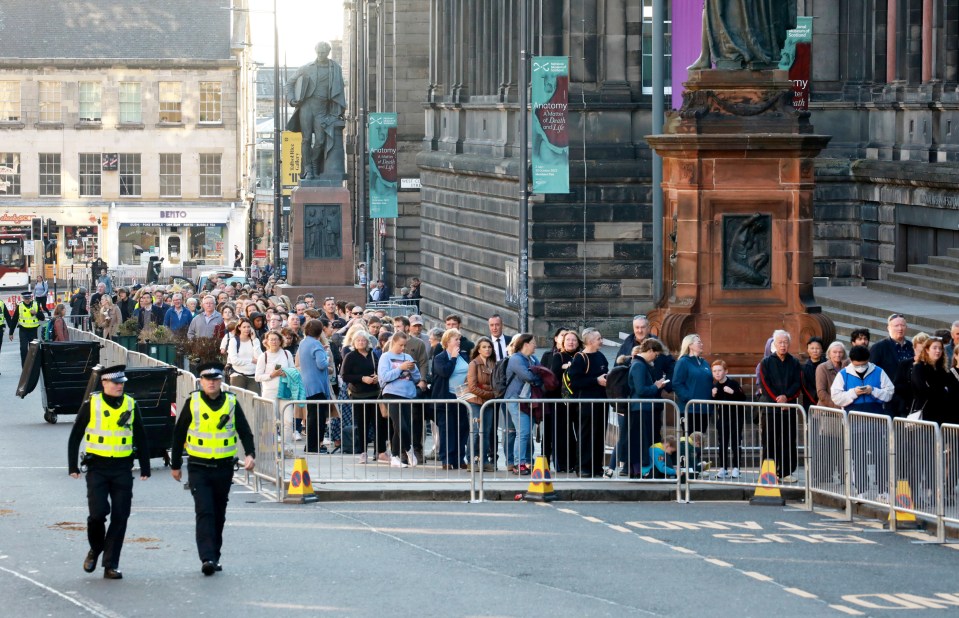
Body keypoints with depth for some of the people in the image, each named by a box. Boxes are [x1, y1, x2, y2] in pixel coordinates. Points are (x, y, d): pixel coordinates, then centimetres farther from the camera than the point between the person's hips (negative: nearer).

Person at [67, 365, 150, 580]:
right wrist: (73, 466, -1)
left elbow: (141, 438, 13)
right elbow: (75, 436, 4)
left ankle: (111, 565, 5)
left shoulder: (130, 405, 6)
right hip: (97, 468, -2)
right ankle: (95, 550, 16)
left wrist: (145, 468, 10)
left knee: (120, 517, -1)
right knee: (98, 512, -12)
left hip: (122, 469, 2)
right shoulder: (91, 404, -2)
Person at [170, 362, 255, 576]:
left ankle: (215, 557, 22)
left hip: (224, 468, 2)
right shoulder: (192, 402, -1)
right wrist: (175, 465, 9)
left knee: (219, 515, 11)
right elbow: (179, 434, 6)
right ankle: (207, 558, -21)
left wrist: (250, 454, -13)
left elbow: (244, 431, 4)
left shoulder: (231, 402, 3)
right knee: (204, 512, -14)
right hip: (199, 468, -2)